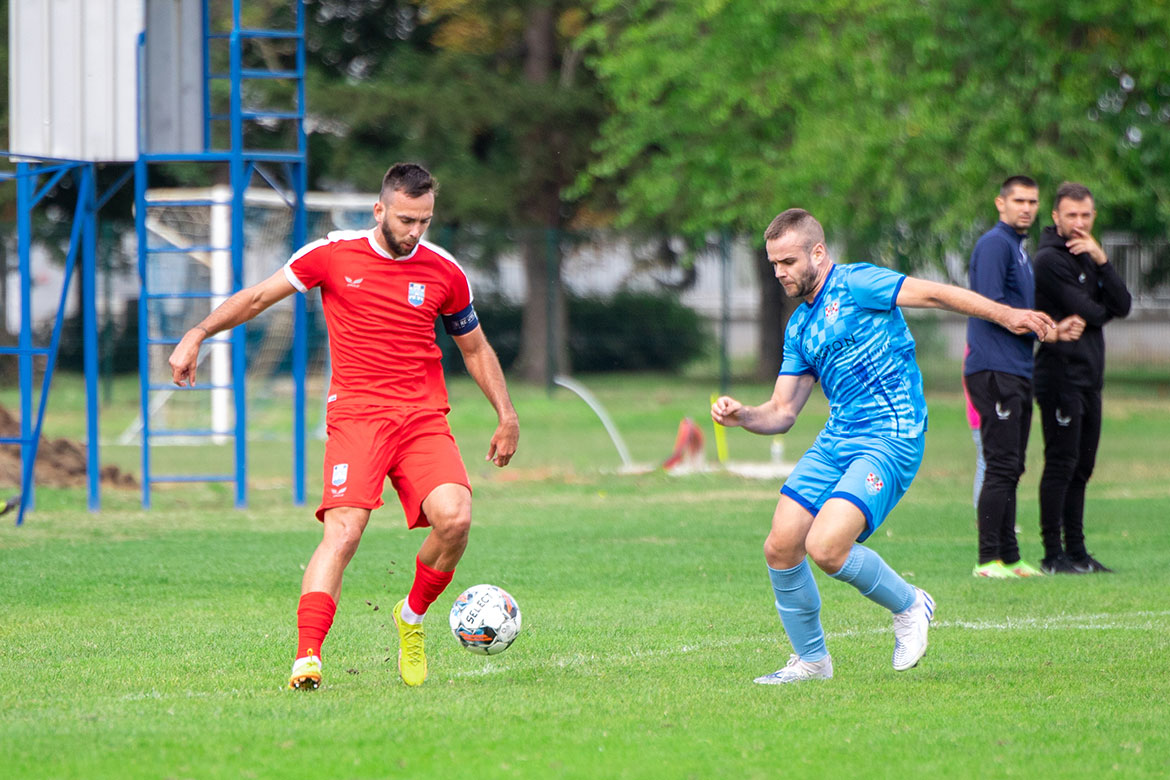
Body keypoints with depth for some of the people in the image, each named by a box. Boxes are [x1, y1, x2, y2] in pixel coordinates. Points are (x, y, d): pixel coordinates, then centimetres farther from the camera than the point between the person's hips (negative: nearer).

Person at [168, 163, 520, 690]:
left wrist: (506, 415, 17)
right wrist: (196, 336, 3)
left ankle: (412, 617, 7)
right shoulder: (333, 255, 2)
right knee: (342, 531, -22)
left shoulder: (444, 273, 8)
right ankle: (307, 657, -27)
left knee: (454, 518, -20)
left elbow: (475, 347, 22)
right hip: (356, 415, -2)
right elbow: (258, 298, 11)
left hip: (424, 418, 2)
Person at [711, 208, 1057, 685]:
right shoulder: (798, 327, 18)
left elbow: (934, 294, -10)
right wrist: (741, 416, -2)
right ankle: (811, 660, 14)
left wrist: (1006, 316, -18)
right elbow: (782, 413, 18)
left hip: (890, 439, -8)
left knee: (825, 548, -21)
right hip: (835, 441, 8)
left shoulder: (855, 285, -5)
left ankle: (909, 606, 5)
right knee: (780, 547, -3)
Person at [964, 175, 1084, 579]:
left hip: (1017, 373, 10)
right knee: (1001, 467, -11)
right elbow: (991, 305, -18)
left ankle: (1009, 557, 14)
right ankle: (989, 559, -11)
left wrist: (1053, 329, 6)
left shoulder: (1019, 248, 22)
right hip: (995, 370, -10)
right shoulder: (995, 243, -8)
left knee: (1010, 469, 10)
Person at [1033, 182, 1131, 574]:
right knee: (1061, 464, -8)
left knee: (1081, 467, 10)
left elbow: (1122, 305, 4)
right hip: (1061, 375, -9)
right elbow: (1087, 312, -16)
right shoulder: (1050, 259, -10)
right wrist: (1102, 310, 6)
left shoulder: (1087, 258, 17)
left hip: (1090, 376, 9)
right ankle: (1053, 555, -6)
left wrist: (1102, 261, -8)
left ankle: (1076, 551, 14)